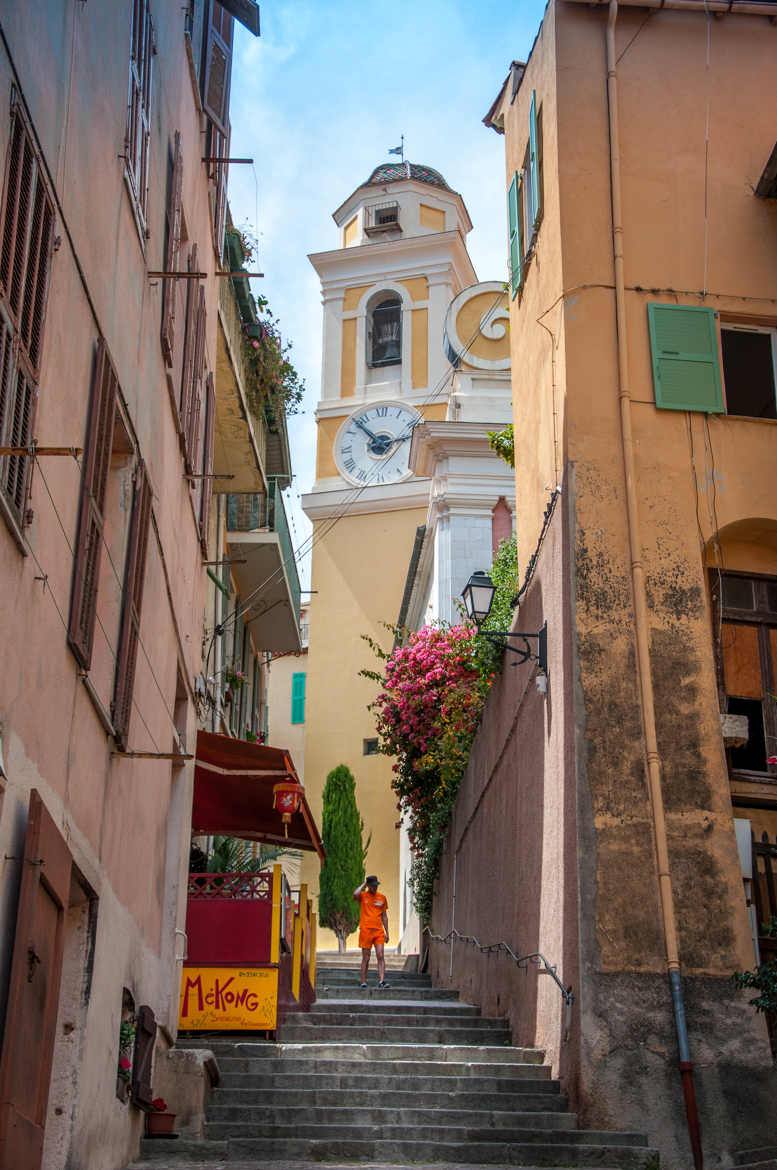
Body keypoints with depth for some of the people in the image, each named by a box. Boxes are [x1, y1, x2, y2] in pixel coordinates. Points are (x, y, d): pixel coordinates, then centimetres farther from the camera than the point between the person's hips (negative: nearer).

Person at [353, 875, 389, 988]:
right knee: (366, 958, 1)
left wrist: (387, 932, 12)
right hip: (365, 931, -2)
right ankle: (363, 982, 8)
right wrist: (364, 884, -8)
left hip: (379, 931, 3)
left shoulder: (382, 897, 12)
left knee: (380, 956, -9)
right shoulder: (363, 896, 2)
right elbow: (355, 894, -24)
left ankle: (381, 980, -14)